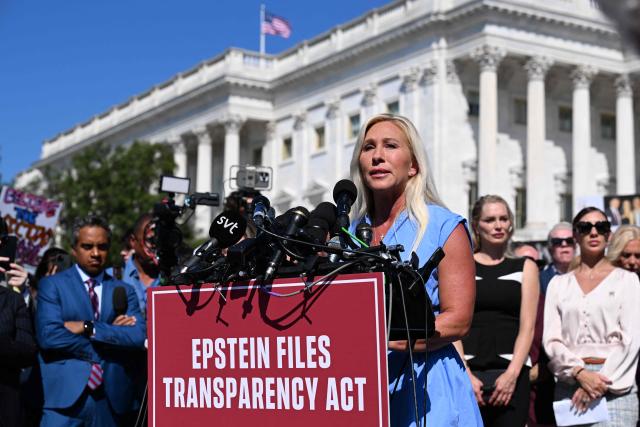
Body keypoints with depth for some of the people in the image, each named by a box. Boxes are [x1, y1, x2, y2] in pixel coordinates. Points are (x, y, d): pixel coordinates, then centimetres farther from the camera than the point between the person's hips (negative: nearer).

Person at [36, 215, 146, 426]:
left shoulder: (124, 291, 13)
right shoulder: (52, 285, 5)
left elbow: (139, 336, -3)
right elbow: (49, 335, -10)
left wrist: (88, 328, -11)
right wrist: (109, 335, -7)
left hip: (110, 398, 3)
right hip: (65, 394, -3)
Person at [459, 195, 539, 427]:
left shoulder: (525, 268, 14)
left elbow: (527, 327, 5)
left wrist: (512, 374, -8)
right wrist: (465, 374, -10)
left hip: (511, 373, 1)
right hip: (468, 371, -1)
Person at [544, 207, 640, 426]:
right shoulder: (559, 283, 14)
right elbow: (551, 339, 5)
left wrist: (603, 380, -11)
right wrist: (580, 373, -11)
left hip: (616, 385, -2)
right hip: (569, 382, 2)